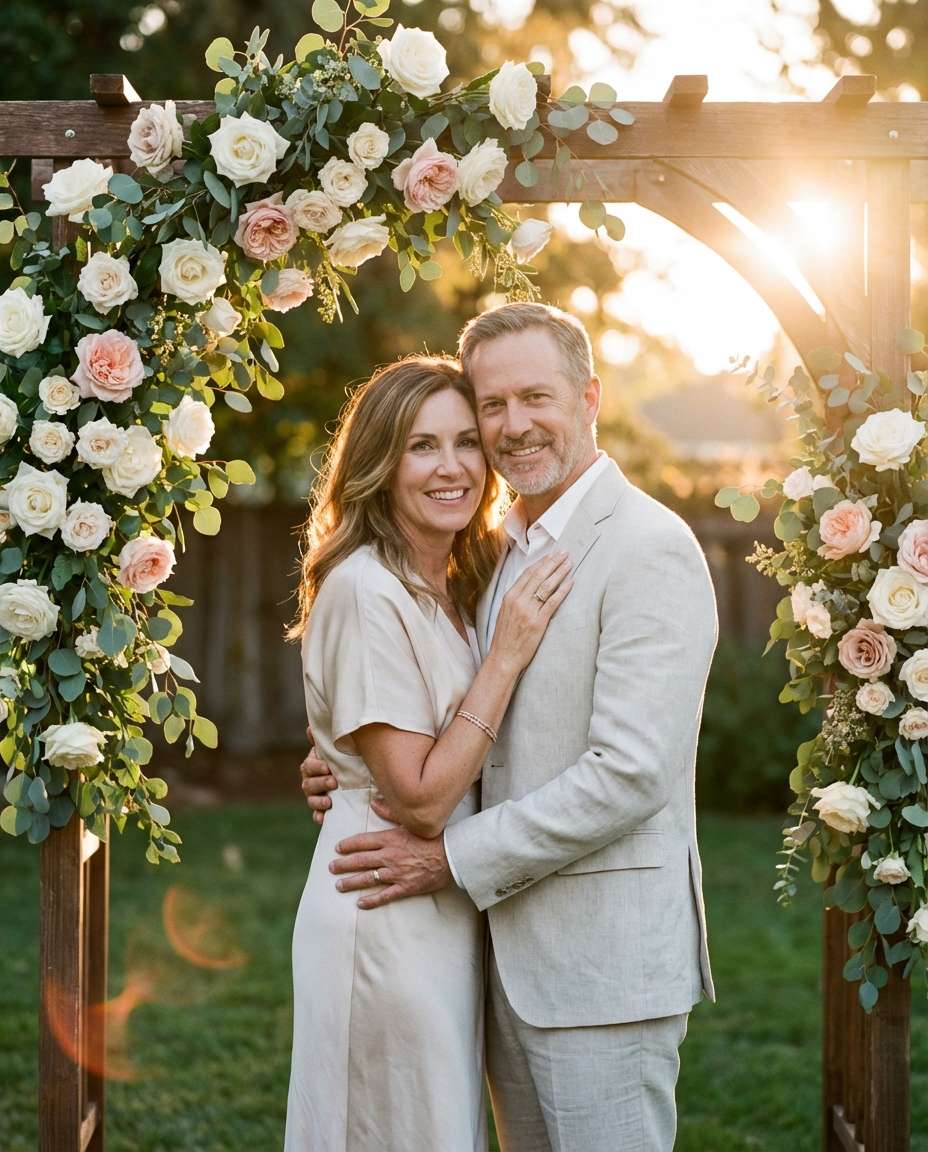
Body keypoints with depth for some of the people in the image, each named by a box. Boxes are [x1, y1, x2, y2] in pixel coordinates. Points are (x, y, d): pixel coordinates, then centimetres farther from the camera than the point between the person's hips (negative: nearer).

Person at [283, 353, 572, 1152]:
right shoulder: (366, 590, -17)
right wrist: (508, 655, -21)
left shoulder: (454, 589, 9)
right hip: (387, 919, -8)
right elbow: (420, 798, -20)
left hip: (448, 912, 8)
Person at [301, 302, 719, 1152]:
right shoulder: (507, 551, 14)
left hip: (602, 958, -8)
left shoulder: (650, 549, -14)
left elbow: (631, 771, -21)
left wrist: (454, 858, -16)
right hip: (510, 950, 8)